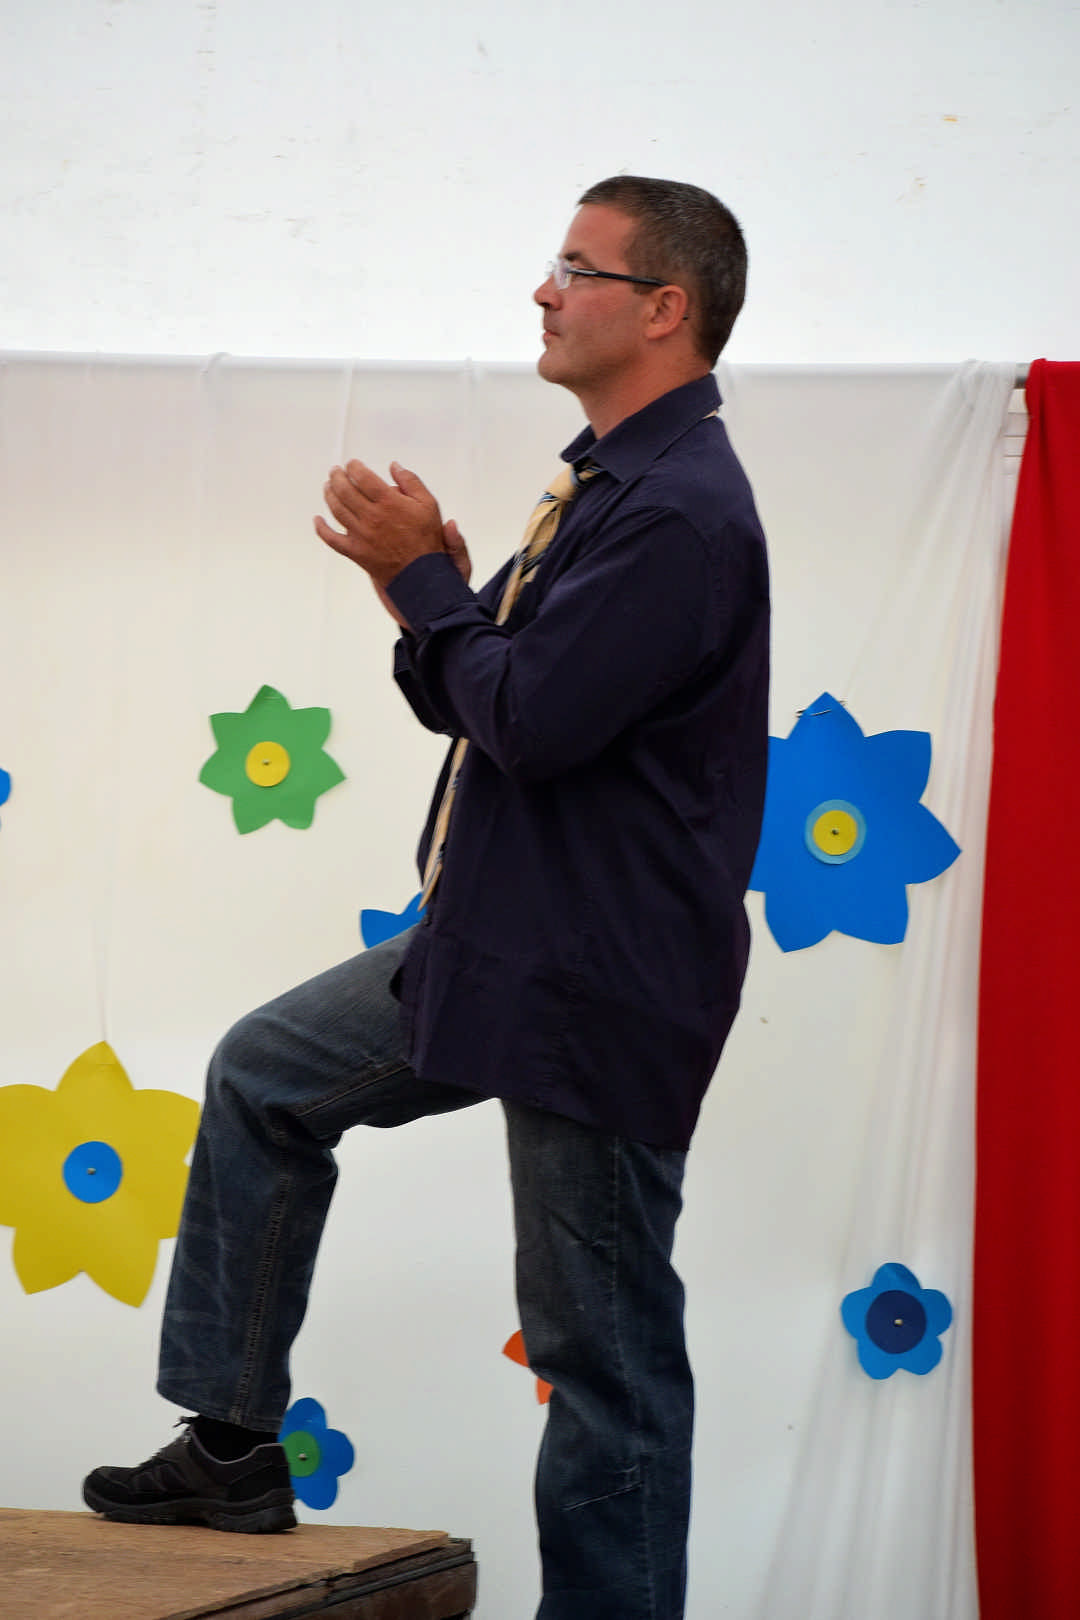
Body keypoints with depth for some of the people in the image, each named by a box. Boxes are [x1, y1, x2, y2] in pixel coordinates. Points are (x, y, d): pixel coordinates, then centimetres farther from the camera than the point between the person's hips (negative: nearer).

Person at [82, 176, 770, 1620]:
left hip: (600, 983, -11)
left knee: (604, 1344, -2)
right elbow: (483, 702, 17)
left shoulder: (682, 510, -19)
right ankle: (235, 1446, 23)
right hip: (497, 943, 11)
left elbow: (535, 717, -26)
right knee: (261, 1077, 18)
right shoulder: (602, 484, 14)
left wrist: (423, 578, -11)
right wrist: (429, 581, -2)